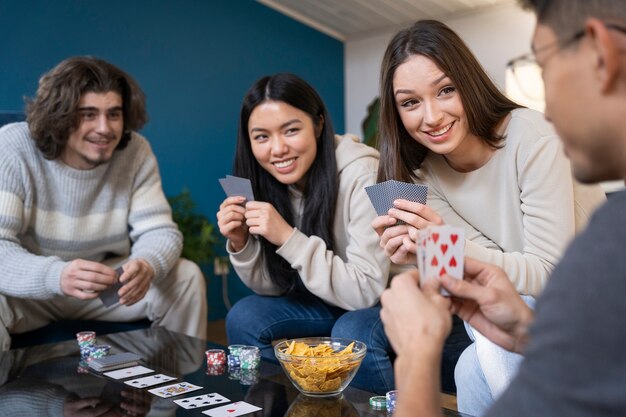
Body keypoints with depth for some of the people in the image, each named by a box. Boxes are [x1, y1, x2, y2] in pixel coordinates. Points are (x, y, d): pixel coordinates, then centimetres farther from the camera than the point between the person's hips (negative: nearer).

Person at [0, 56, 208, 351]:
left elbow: (159, 230, -11)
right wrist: (57, 275, -46)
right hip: (27, 288, -3)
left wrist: (147, 264, -36)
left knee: (186, 276, -14)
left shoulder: (136, 152, -10)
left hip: (108, 282, 3)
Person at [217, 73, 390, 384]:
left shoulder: (361, 175, -27)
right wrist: (241, 243, -21)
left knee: (351, 333, -32)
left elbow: (368, 290, -28)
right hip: (333, 303, 6)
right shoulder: (268, 184, -8)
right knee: (244, 317, -11)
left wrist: (288, 237, -31)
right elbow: (273, 287, -2)